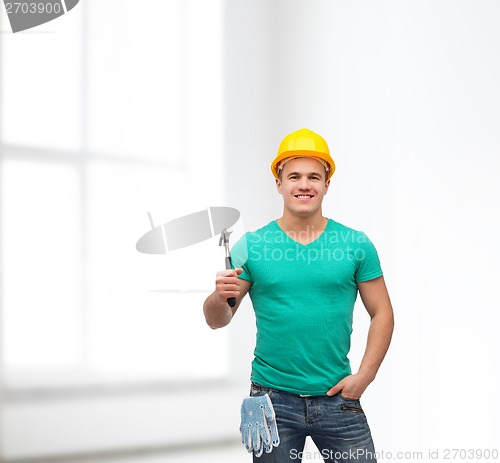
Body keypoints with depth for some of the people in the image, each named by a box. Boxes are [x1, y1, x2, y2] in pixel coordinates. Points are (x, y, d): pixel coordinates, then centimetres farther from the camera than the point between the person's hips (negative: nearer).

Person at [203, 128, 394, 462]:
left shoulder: (357, 245, 2)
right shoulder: (251, 246, 1)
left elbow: (382, 314, 6)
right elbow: (217, 321, 2)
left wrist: (364, 376, -4)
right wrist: (220, 297, -20)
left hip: (337, 398, 0)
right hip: (273, 396, 0)